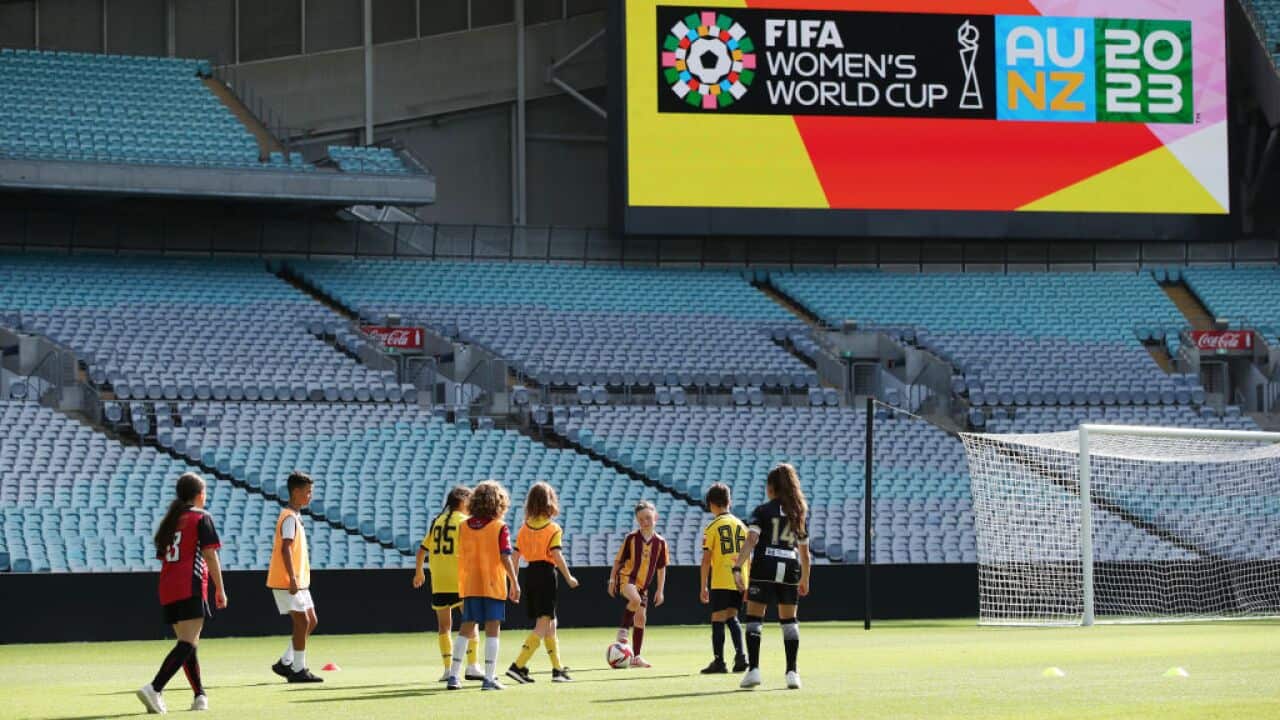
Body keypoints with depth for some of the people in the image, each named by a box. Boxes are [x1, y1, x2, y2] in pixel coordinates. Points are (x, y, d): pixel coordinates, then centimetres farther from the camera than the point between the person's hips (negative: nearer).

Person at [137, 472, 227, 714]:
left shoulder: (170, 520, 18)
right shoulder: (201, 518, -1)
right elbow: (210, 556, -7)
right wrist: (220, 589, -4)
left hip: (167, 590, 8)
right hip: (191, 588, -8)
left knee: (188, 643, 17)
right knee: (188, 644, -13)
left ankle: (200, 696, 19)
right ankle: (154, 689, -29)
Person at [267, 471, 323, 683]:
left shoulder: (294, 516, 17)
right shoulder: (290, 518, -14)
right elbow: (285, 548, -23)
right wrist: (292, 578, -28)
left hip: (297, 581, 10)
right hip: (287, 581, -10)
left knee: (310, 621, 10)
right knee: (302, 621, -7)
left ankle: (285, 662, 14)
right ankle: (298, 670, -2)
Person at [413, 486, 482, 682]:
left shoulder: (437, 521, 13)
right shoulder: (464, 521, -3)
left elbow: (422, 549, 16)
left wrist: (418, 572, 28)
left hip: (438, 583, 5)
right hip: (460, 580, -5)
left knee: (444, 625, 10)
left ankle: (448, 669, 7)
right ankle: (471, 667, -6)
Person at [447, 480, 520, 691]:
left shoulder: (463, 527, 4)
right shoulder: (500, 528, -8)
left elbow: (460, 557, 8)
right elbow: (505, 558, -12)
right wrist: (515, 583, -6)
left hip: (469, 586, 4)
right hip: (493, 585, -4)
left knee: (466, 630, 10)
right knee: (492, 630, -1)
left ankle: (453, 675, 7)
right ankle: (489, 678, -4)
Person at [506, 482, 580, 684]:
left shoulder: (524, 528, 8)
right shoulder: (553, 528, -7)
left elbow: (515, 556, 5)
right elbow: (557, 555, -16)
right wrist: (569, 577, -6)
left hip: (529, 574, 6)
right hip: (546, 574, -6)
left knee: (550, 625, 17)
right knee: (543, 626, -7)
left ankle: (558, 669, 21)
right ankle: (518, 666, -19)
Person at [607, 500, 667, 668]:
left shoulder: (660, 542, 1)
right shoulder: (631, 538, -6)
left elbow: (661, 568, 9)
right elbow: (618, 560, 3)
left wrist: (660, 590, 6)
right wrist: (612, 580, 2)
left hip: (643, 584, 4)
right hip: (626, 577, -4)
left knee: (641, 618, 4)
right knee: (636, 600, -36)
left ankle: (636, 657, 13)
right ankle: (623, 629, -18)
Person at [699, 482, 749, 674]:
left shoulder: (712, 527, -6)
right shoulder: (741, 525, 9)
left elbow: (706, 560, -7)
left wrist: (703, 587, -2)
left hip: (720, 582, -5)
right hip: (739, 581, 5)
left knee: (718, 620, 2)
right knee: (732, 617, 17)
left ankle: (719, 661, 1)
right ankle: (740, 655, 2)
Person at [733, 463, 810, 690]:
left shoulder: (763, 511, 1)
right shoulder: (798, 513, 14)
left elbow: (751, 541, -13)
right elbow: (804, 551, 18)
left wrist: (738, 567, -18)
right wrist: (805, 579, 30)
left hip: (764, 568, -4)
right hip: (791, 569, 4)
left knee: (754, 618, 2)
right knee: (789, 620, 14)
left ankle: (753, 669, -8)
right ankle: (792, 672, 9)